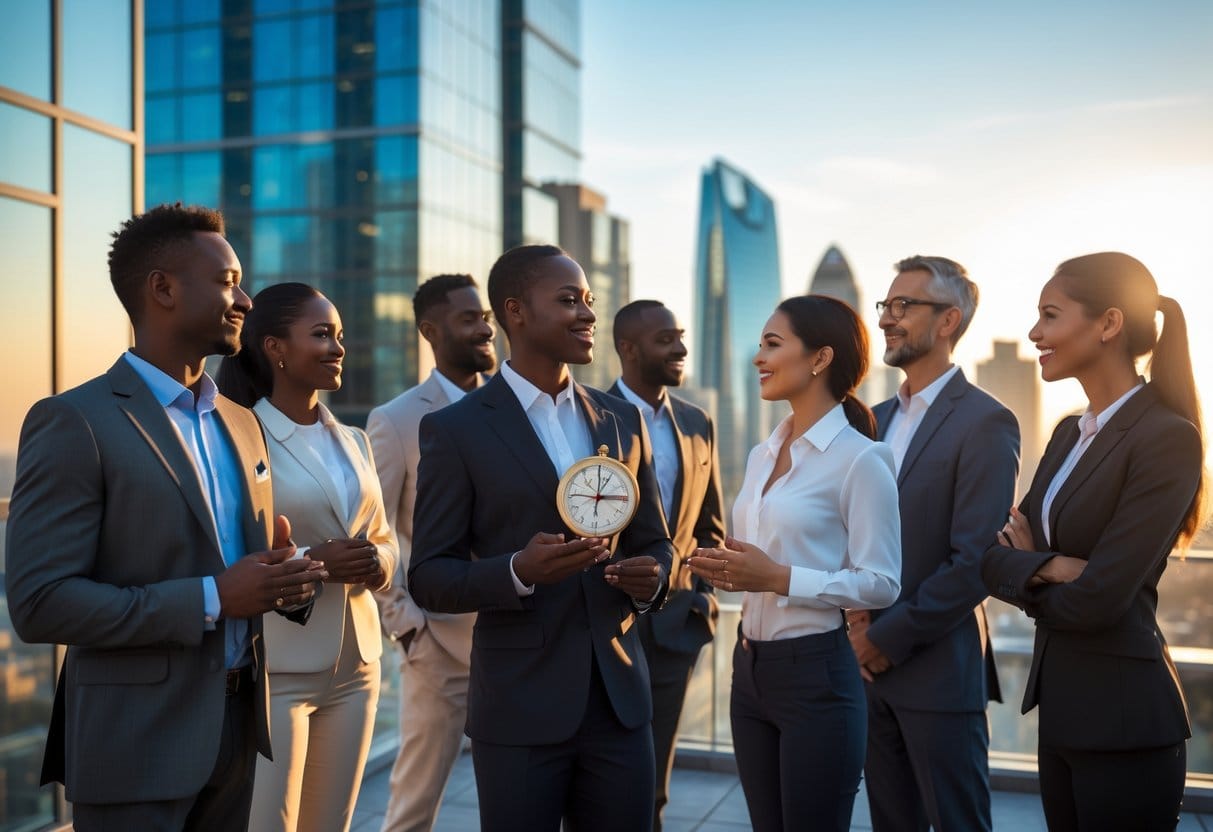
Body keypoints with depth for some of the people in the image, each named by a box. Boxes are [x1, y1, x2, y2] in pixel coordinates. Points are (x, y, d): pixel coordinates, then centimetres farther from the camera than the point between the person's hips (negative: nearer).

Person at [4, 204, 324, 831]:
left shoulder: (240, 422, 10)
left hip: (236, 727, 7)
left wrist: (286, 580, -6)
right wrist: (212, 598, -23)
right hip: (138, 743, -7)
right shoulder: (73, 423, -13)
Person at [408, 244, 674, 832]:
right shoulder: (456, 429, -6)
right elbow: (427, 577, -7)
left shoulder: (622, 421, 8)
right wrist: (518, 572, -25)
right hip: (520, 710, -4)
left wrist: (649, 578, -8)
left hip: (620, 700, 4)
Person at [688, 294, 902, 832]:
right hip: (750, 667, 7)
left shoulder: (860, 459, -13)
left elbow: (881, 584, -15)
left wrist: (778, 578, -22)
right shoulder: (761, 455, 10)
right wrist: (727, 572, -1)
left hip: (815, 673, -7)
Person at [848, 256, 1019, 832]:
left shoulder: (985, 422, -11)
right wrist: (855, 609, -4)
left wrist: (890, 638, -14)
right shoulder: (877, 419, 12)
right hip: (872, 664, 7)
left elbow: (974, 562, -17)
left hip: (938, 670, -6)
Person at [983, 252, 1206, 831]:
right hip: (1058, 704, 8)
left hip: (1124, 720, -8)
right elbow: (993, 553, 4)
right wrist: (1049, 568, -16)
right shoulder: (1070, 433, 9)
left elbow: (1096, 599, -22)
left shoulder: (1168, 438, -17)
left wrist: (1026, 570, -3)